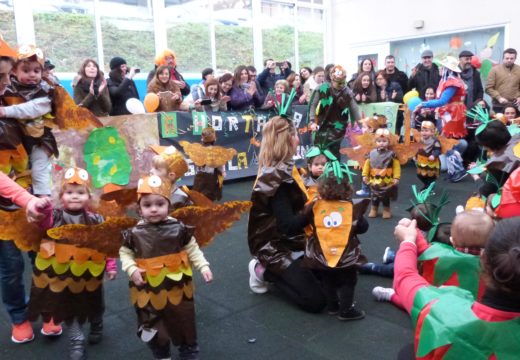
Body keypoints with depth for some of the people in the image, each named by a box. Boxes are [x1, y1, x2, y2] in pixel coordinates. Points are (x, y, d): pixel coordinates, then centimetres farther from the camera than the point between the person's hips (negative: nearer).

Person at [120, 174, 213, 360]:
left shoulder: (179, 229, -13)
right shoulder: (134, 233, -12)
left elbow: (192, 249, -4)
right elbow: (125, 252, 0)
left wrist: (203, 266, -12)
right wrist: (132, 269, -15)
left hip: (176, 285, 0)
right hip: (148, 288, 1)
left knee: (183, 322, 17)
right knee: (152, 326, 17)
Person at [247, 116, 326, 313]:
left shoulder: (281, 169, 5)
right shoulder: (276, 178, -24)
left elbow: (296, 207, 7)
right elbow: (288, 225, -28)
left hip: (289, 241, 10)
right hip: (275, 247, -10)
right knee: (315, 301, -12)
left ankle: (277, 270, 15)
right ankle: (265, 271, 2)